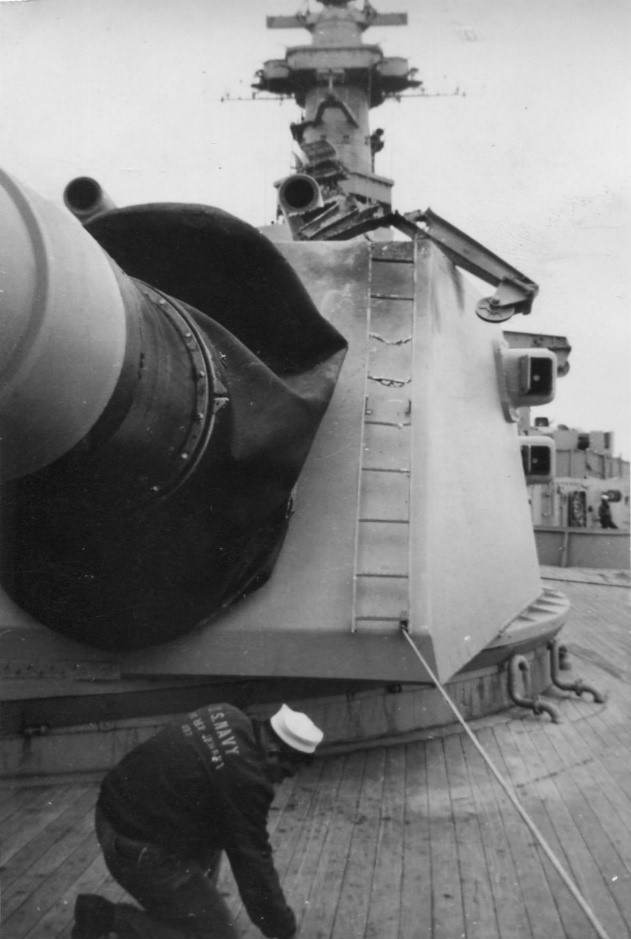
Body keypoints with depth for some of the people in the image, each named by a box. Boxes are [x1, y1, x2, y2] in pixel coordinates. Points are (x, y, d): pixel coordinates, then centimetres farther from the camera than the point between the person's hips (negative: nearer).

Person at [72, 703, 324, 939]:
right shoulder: (245, 780, -24)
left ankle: (193, 903, 24)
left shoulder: (229, 715, -2)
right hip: (139, 853, -9)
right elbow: (253, 862, -14)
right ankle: (107, 917, 1)